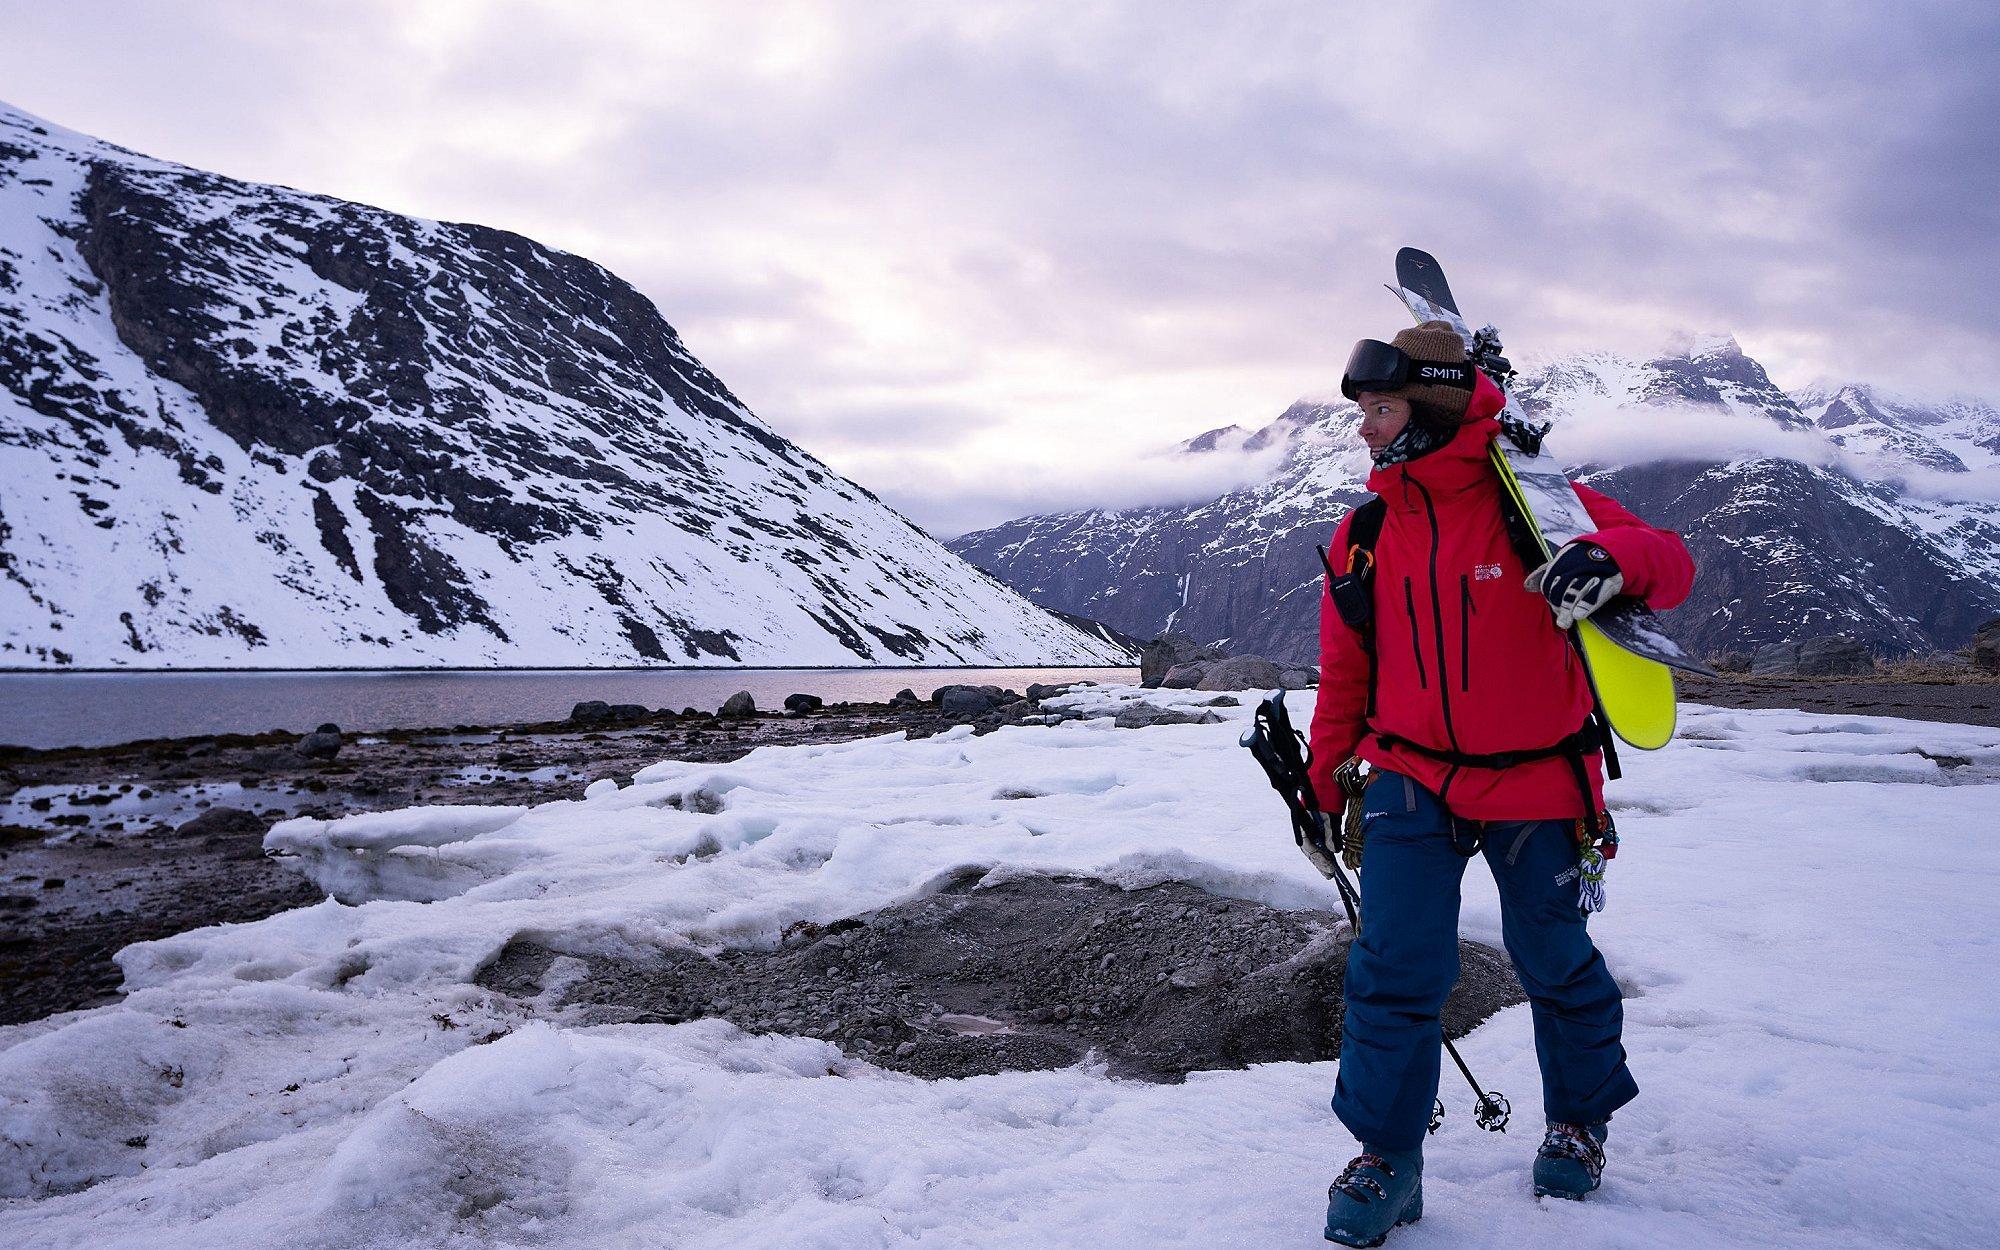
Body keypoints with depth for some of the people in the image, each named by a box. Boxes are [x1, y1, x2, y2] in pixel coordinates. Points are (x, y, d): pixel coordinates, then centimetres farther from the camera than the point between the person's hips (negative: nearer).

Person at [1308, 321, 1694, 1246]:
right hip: (1410, 779, 2)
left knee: (1556, 962, 14)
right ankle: (1388, 1158, 8)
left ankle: (1580, 1119, 39)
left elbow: (1671, 566, -14)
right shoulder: (1364, 535, 0)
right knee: (1393, 965, -7)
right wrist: (1326, 779, 11)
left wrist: (1614, 556, -37)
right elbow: (1345, 669, 9)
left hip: (1535, 783, -2)